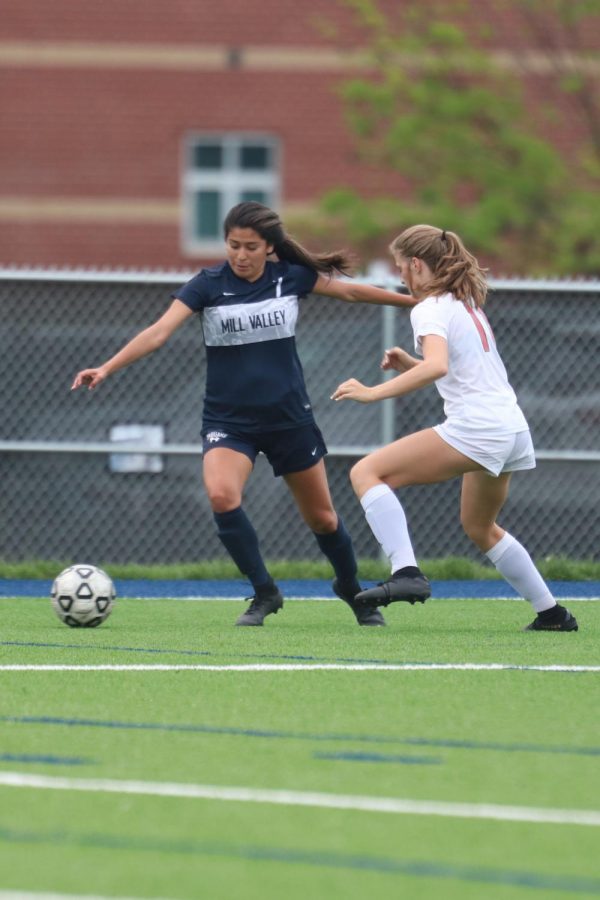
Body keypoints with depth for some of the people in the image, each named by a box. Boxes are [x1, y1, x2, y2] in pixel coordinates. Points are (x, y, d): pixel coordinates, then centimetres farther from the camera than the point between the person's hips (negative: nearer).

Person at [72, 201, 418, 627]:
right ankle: (265, 593, -9)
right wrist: (107, 368, -31)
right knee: (221, 496, -28)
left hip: (290, 416, 2)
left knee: (321, 516, 11)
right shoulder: (208, 284, -11)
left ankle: (353, 591, 39)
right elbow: (159, 332, -19)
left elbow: (350, 290, 10)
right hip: (229, 419, -1)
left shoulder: (292, 276, -5)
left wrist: (413, 300, 19)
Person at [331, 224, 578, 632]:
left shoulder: (430, 309, -8)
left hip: (475, 427, -10)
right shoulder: (466, 301, 20)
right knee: (480, 527, 30)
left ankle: (407, 573, -26)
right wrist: (410, 364, 23)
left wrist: (373, 393, -27)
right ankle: (552, 613, 31)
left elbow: (437, 366, -27)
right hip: (513, 428, 10)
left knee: (367, 472, -11)